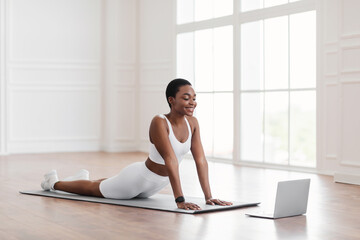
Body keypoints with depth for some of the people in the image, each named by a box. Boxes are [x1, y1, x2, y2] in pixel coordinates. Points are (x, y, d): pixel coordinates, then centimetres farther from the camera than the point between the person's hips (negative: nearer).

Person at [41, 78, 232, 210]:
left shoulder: (192, 123, -12)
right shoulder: (159, 122, -33)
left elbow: (201, 160, -13)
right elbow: (170, 160, -40)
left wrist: (208, 196, -18)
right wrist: (180, 200, -44)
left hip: (157, 185, 7)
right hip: (139, 178, -7)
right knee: (94, 189, 19)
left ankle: (84, 177, 64)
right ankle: (54, 182, 45)